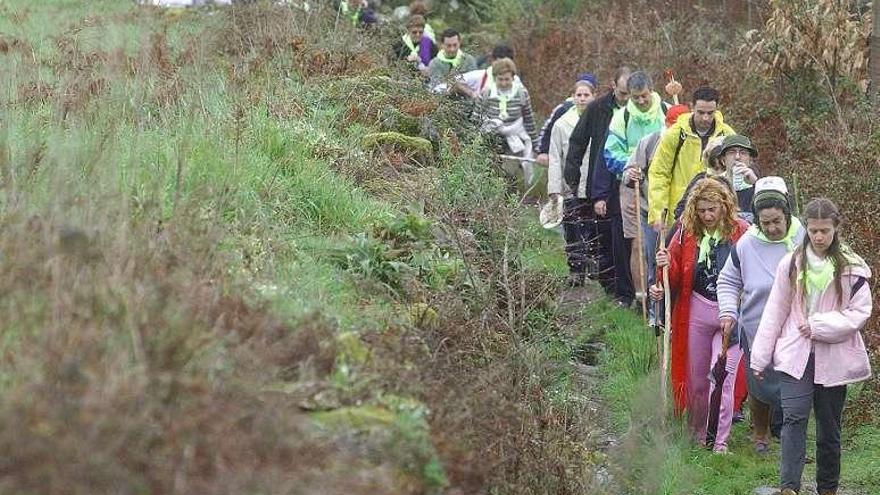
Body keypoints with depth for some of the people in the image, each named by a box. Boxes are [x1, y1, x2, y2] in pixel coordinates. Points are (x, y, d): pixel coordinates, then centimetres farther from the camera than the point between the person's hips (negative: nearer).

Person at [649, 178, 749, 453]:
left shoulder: (741, 232, -9)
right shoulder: (687, 233, 1)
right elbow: (676, 279, 6)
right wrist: (665, 266, -15)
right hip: (697, 312, 3)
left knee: (722, 378, -9)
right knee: (697, 378, 14)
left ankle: (719, 442, -2)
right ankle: (696, 433, 32)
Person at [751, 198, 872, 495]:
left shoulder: (852, 268, -1)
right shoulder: (791, 264, 3)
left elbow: (859, 313, -4)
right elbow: (775, 312, 7)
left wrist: (818, 326, -13)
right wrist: (760, 358, 7)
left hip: (833, 358, 0)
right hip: (795, 355, 0)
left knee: (829, 426, 8)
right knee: (794, 417, -15)